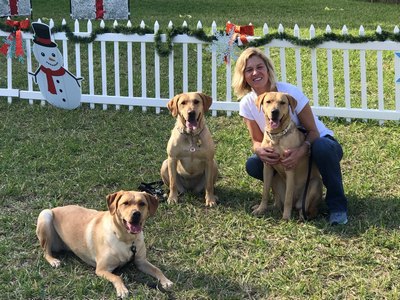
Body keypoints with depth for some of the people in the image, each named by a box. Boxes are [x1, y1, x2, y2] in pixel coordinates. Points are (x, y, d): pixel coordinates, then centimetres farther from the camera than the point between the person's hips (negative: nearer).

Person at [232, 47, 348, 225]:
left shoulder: (290, 92, -23)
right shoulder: (247, 104, -11)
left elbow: (313, 131, -19)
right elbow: (257, 141, -4)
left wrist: (301, 151, -40)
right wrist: (260, 150, -30)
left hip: (315, 144, -4)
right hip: (286, 152, 4)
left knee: (321, 148, -40)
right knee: (253, 165, -22)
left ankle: (337, 205, -20)